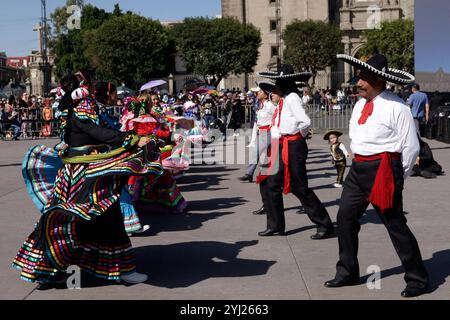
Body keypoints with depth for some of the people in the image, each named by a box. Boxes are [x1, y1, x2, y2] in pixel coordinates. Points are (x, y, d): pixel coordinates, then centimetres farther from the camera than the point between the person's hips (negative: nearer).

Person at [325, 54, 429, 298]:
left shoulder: (396, 107, -12)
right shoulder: (360, 105, 12)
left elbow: (411, 146, -9)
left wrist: (398, 177, -1)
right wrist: (358, 164, 15)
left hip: (383, 170, -8)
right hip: (358, 168, 8)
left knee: (395, 225, -1)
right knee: (345, 218, 10)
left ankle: (417, 280, 14)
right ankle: (347, 273, 25)